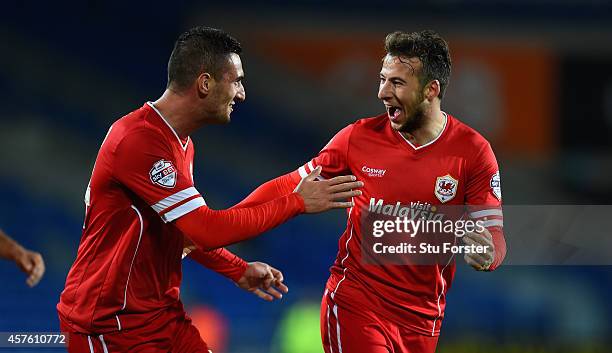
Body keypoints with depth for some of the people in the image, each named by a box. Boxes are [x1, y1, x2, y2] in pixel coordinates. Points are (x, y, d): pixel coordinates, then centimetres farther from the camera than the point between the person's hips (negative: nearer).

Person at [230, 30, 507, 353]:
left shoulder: (473, 151, -8)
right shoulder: (359, 137, -5)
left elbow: (494, 236, -6)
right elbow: (290, 186, 3)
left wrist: (485, 254, -31)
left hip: (422, 318, 1)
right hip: (355, 300, -1)